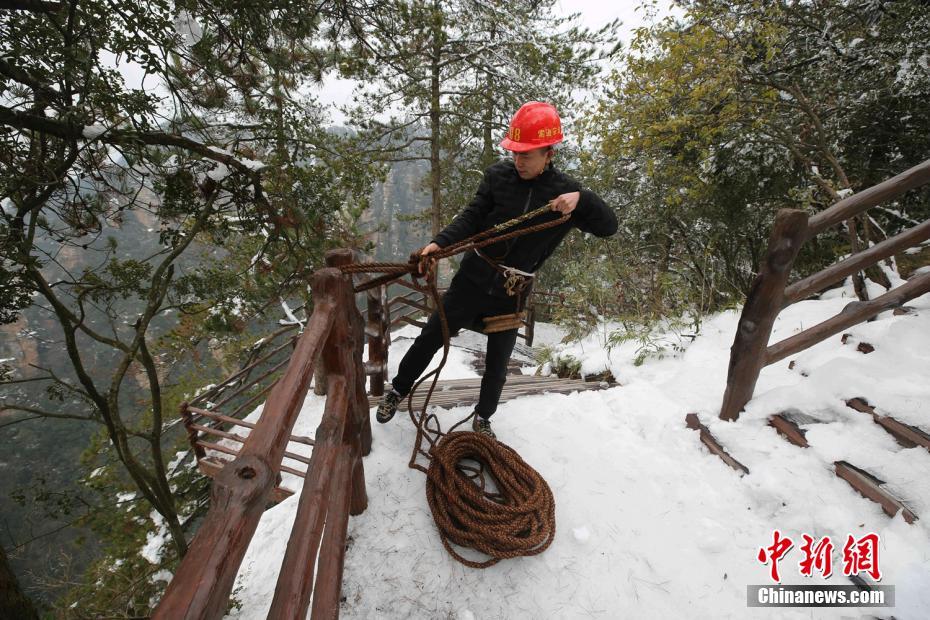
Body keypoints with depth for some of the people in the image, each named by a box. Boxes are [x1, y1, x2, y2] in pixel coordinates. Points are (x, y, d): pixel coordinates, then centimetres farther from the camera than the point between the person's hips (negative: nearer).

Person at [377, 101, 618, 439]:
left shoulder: (564, 191, -5)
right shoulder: (499, 175, -6)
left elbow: (609, 227, -7)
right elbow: (472, 217, -7)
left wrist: (582, 199, -26)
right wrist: (440, 242, -24)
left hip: (511, 294, 1)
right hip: (473, 277, 0)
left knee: (497, 364, 14)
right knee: (430, 337, 8)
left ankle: (482, 417, 40)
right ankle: (398, 390, 35)